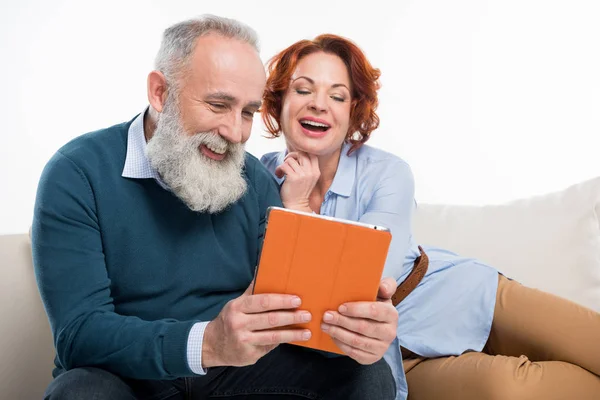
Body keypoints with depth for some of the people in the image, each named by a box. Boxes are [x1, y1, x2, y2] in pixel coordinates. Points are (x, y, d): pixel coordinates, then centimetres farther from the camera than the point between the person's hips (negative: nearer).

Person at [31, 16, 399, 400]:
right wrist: (207, 343, -38)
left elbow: (292, 295, -5)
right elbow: (78, 333, -22)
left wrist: (351, 322, -29)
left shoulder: (255, 180, 0)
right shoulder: (77, 175, -14)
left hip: (236, 367, 3)